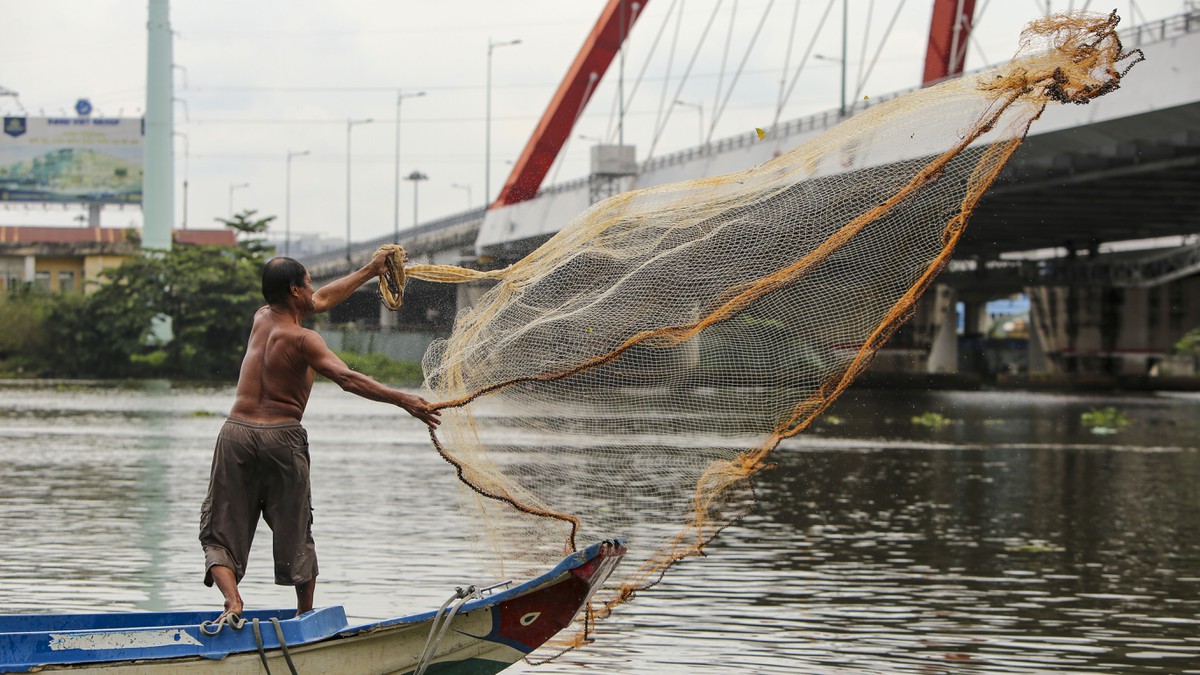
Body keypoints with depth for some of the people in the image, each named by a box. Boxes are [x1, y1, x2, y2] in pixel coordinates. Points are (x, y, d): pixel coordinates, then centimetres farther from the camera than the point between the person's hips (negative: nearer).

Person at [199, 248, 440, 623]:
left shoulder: (261, 319, 12)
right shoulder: (301, 339, -8)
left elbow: (321, 301, 27)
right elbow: (347, 379, -22)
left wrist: (371, 270, 34)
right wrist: (403, 401, -24)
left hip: (236, 433, 4)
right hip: (282, 437, -4)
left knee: (221, 531, 5)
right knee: (295, 532, 13)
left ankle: (232, 603, -18)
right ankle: (306, 614, 21)